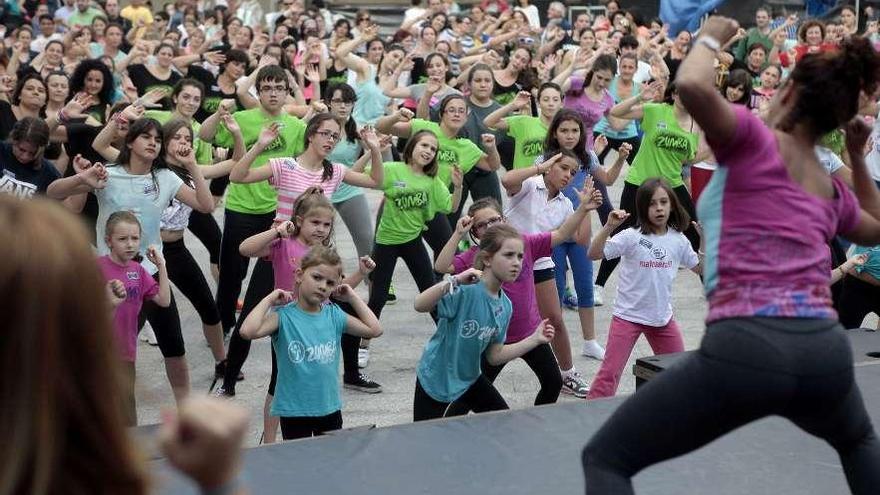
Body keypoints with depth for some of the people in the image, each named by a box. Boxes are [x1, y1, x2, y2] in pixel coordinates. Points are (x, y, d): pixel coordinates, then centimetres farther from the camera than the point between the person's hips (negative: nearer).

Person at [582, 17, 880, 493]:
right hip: (825, 351, 6)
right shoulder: (833, 192, 21)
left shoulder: (754, 141, 4)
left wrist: (710, 37, 5)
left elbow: (692, 85, -16)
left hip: (746, 348, -6)